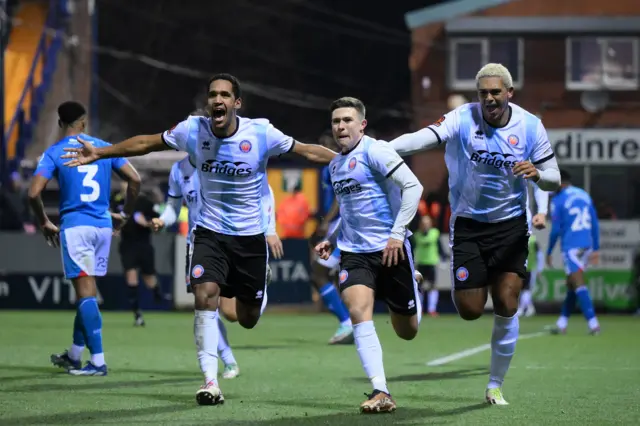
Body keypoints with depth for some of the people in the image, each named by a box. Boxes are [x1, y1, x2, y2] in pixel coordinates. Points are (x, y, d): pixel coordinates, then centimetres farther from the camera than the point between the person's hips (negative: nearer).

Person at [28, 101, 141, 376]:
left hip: (74, 226, -4)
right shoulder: (104, 148, 8)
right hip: (103, 225, 4)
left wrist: (44, 223, 4)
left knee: (86, 291, -6)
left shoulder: (53, 153, -2)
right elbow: (134, 179, 3)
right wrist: (126, 214, 14)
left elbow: (34, 193, -11)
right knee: (86, 291, 14)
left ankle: (98, 361, -12)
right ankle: (74, 355, 25)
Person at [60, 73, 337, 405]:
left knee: (248, 319, 7)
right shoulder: (192, 130, -11)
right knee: (205, 296, -22)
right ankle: (210, 381, -18)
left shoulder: (261, 133, -16)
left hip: (250, 235, 0)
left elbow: (308, 151, -8)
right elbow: (147, 143, 2)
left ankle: (249, 299, 48)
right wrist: (100, 153, 2)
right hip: (210, 232, 1)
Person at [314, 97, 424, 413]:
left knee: (407, 332, 7)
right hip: (354, 252, 5)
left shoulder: (374, 151, -10)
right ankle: (381, 393, -24)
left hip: (391, 249, -5)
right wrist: (332, 239, 15)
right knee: (358, 312, -21)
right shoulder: (334, 166, 14)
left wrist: (397, 233, -21)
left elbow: (413, 186, -17)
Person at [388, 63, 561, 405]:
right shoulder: (463, 119, -13)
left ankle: (495, 386, 7)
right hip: (468, 224, -1)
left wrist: (536, 174, -27)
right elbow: (424, 138, -30)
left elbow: (553, 180, -2)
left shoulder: (530, 126, -8)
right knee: (469, 310, -2)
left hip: (511, 224, 1)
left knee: (506, 307, -8)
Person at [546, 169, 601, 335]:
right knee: (571, 284, 14)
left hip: (571, 247, -6)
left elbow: (556, 230, -7)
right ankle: (562, 323, 18)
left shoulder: (558, 200, -5)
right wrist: (596, 249, 16)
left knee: (578, 284, -10)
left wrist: (549, 252, 2)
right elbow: (595, 224, 12)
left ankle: (593, 323, -20)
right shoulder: (584, 195, 13)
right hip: (586, 245, 6)